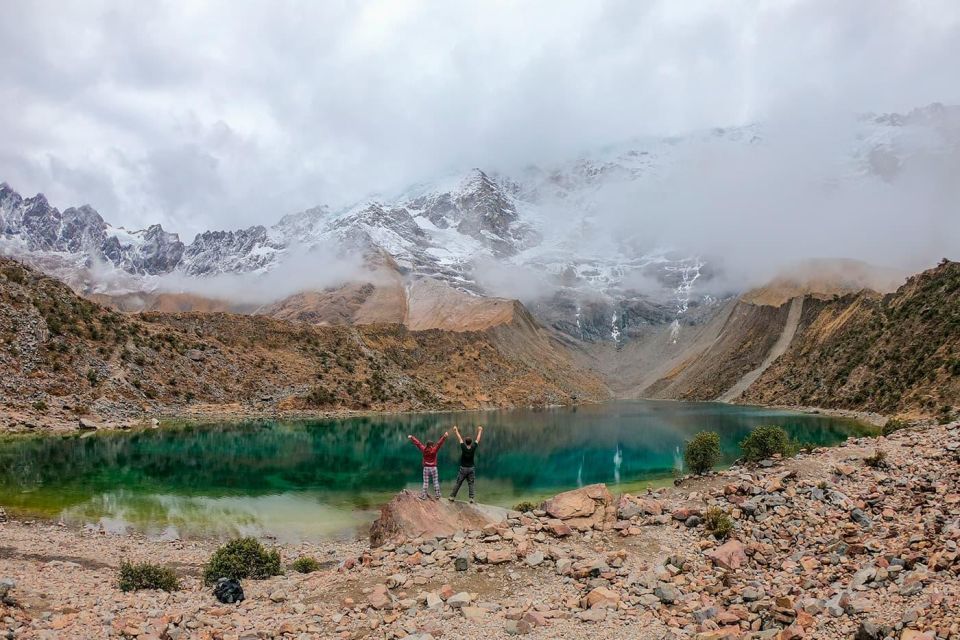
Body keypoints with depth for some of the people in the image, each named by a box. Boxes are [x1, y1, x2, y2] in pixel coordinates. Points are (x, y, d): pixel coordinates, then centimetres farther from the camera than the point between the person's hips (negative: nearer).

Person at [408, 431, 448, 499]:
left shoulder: (424, 449, -5)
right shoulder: (434, 450, -11)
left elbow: (418, 443, 4)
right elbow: (439, 443, -14)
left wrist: (411, 437, 12)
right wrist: (444, 436, -15)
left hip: (426, 468, 2)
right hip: (433, 468, -2)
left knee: (425, 482, 6)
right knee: (436, 482, 6)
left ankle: (424, 496, 6)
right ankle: (437, 495, 10)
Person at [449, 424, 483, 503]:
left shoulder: (463, 448, -11)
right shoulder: (473, 448, -9)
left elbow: (460, 438, 2)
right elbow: (478, 439, 4)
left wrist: (456, 430, 14)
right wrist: (480, 430, 18)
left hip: (463, 468, -1)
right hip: (471, 469, 1)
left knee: (458, 483, 6)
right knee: (471, 484, 4)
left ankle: (452, 496, 12)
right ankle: (472, 498, -3)